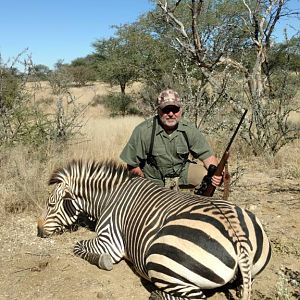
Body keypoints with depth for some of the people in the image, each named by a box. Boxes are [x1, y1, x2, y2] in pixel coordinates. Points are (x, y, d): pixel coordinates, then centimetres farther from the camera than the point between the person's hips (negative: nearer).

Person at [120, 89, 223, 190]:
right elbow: (132, 164, -12)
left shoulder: (189, 129, -11)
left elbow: (207, 155, -9)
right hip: (154, 178, -4)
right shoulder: (143, 131, -20)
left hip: (182, 174, 4)